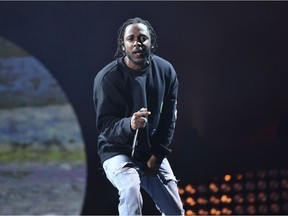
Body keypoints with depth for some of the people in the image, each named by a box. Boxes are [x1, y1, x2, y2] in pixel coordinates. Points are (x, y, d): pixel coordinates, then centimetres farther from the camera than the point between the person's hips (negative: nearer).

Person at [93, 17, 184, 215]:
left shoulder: (166, 71, -5)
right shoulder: (108, 78, -19)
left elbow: (169, 117, 2)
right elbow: (104, 124, -22)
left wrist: (158, 153, -6)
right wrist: (129, 124, -43)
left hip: (152, 153, 4)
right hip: (118, 151, -4)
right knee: (131, 190, -34)